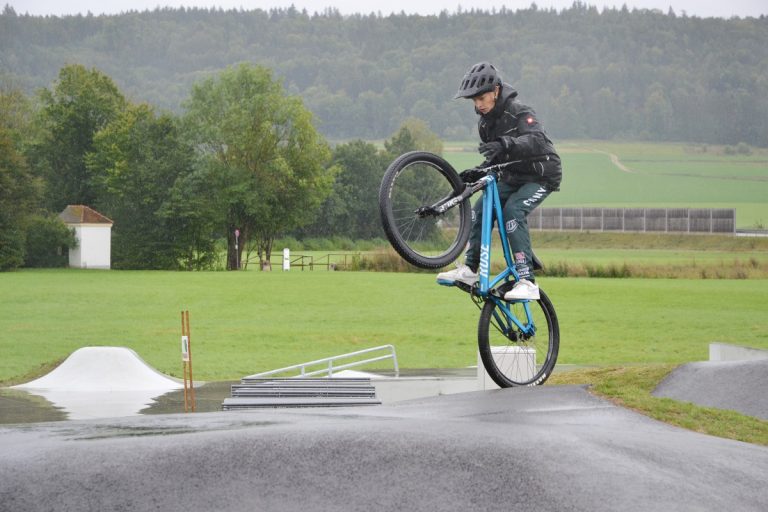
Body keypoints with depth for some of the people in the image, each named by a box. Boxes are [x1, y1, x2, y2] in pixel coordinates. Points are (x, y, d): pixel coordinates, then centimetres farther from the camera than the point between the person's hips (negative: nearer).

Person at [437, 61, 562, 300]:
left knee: (512, 211, -29)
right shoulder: (485, 123, 6)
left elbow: (537, 141, -37)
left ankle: (527, 282, -32)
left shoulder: (518, 112, -19)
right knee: (480, 208, -10)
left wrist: (505, 145, -53)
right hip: (512, 178, 8)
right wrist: (476, 173, -7)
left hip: (540, 176, -8)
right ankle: (469, 269, -2)